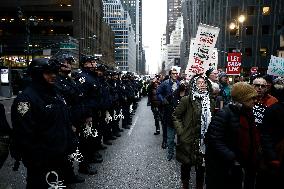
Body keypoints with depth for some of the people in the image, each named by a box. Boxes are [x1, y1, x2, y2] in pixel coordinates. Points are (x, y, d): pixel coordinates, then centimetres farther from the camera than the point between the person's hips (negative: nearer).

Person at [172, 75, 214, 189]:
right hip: (189, 139, -4)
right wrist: (181, 132, -13)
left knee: (201, 165, 14)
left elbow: (212, 119, 13)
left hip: (204, 140, 4)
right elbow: (175, 116, -8)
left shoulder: (209, 100, 5)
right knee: (186, 165, 12)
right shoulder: (187, 100, -11)